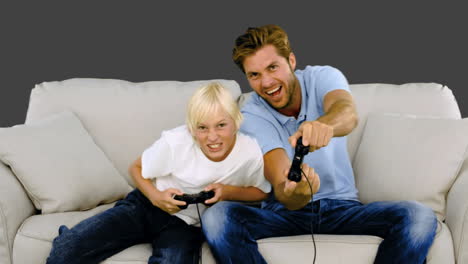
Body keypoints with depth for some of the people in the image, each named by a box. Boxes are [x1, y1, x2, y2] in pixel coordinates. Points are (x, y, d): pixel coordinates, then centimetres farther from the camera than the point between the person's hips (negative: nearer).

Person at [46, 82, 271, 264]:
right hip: (146, 206, -1)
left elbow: (261, 192, 3)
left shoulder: (251, 153, -17)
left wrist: (229, 192, -18)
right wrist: (156, 196, -22)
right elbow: (136, 169, -1)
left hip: (185, 224, 1)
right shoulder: (175, 142, -19)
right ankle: (68, 240, 15)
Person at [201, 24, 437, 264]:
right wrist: (294, 194, -49)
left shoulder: (323, 78, -5)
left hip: (342, 207, 1)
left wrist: (324, 125, -56)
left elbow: (348, 114, -31)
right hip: (284, 211, -1)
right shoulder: (251, 116, -9)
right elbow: (280, 188, -23)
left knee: (419, 217, -27)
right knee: (216, 217, -31)